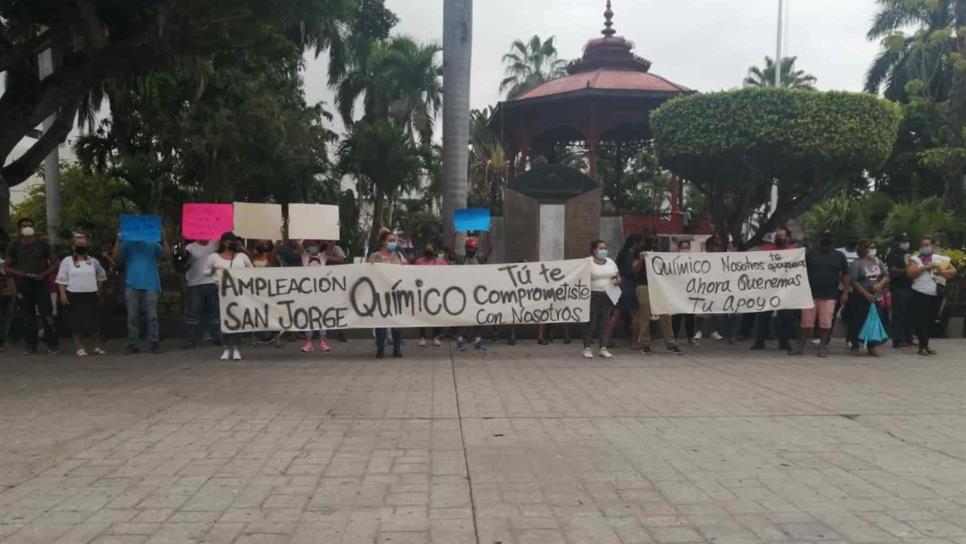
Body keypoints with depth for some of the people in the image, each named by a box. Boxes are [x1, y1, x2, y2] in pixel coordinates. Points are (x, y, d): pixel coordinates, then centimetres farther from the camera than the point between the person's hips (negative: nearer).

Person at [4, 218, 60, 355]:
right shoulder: (14, 246, 8)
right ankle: (31, 345, 10)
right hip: (23, 286, 2)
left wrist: (44, 274, -10)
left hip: (41, 285, -1)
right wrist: (18, 273, -9)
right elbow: (6, 267, 10)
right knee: (27, 317, 4)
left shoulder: (42, 245, 6)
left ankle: (52, 344, 0)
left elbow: (54, 264, 7)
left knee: (47, 315, -8)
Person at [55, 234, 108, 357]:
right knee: (76, 323, 0)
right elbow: (61, 280, -2)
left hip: (91, 296, 2)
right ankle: (80, 348, 7)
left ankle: (97, 347, 12)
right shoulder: (67, 261, 0)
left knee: (95, 322, 2)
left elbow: (102, 275, 24)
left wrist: (98, 289, 15)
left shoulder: (93, 261, 9)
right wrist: (63, 295, -11)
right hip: (74, 296, -2)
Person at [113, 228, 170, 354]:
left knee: (152, 316, -2)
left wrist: (164, 239, -10)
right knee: (132, 317, 3)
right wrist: (118, 241, -10)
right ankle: (133, 345, 7)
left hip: (150, 285, -1)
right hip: (131, 285, 1)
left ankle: (155, 344, 0)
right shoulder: (127, 243, 11)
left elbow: (167, 255, 2)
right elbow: (115, 258, -1)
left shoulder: (153, 243, 12)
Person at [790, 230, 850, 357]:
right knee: (807, 321, 2)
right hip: (810, 294, 0)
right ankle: (800, 346, 8)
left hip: (829, 296, 0)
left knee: (825, 323, 0)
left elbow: (845, 276, 10)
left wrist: (845, 292, 2)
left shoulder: (839, 256, 9)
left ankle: (823, 347, 10)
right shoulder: (810, 254, 7)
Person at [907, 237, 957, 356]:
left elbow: (953, 272, 6)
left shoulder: (943, 259, 10)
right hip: (921, 294, -3)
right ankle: (922, 346, 0)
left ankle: (926, 344, 20)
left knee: (931, 320, 9)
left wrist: (942, 272, -12)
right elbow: (910, 273, -10)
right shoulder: (916, 259, 2)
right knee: (922, 320, -5)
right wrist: (925, 267, -18)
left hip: (937, 295, 3)